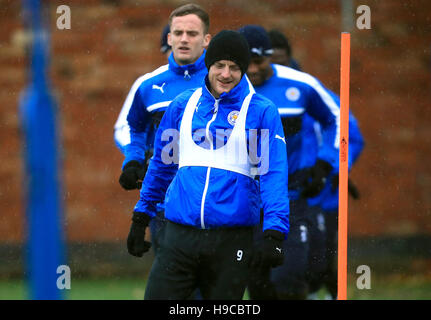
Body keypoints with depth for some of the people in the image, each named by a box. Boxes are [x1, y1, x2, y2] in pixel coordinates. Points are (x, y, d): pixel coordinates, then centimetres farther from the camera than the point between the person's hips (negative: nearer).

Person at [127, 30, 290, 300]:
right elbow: (162, 164, 22)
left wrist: (274, 235, -16)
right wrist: (141, 219, 21)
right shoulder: (182, 105, 11)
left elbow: (274, 175, -5)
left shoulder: (262, 111, 0)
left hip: (232, 242, -2)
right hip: (180, 235, 2)